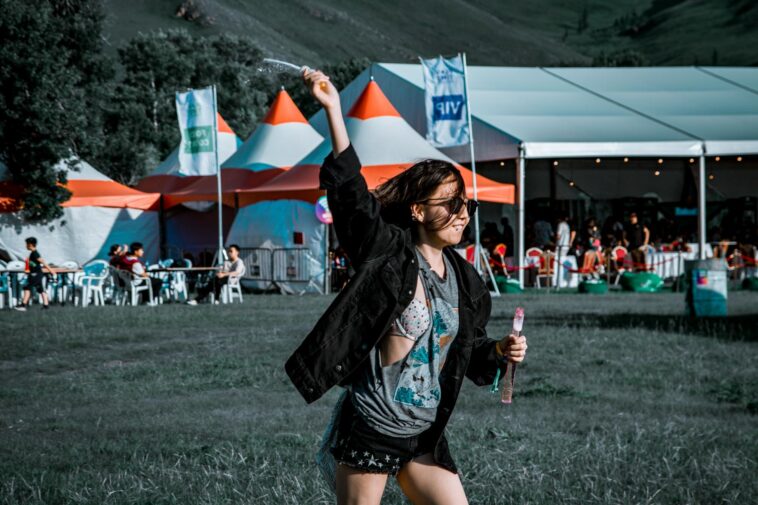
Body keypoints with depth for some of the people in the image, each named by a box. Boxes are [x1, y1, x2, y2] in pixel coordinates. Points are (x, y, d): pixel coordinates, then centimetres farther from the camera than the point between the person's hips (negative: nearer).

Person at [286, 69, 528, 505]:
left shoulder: (466, 281, 8)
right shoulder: (388, 253, -9)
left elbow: (470, 351, 20)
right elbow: (348, 189, -20)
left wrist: (499, 352, -3)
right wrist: (334, 110, -27)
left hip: (425, 436, 6)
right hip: (368, 429, -6)